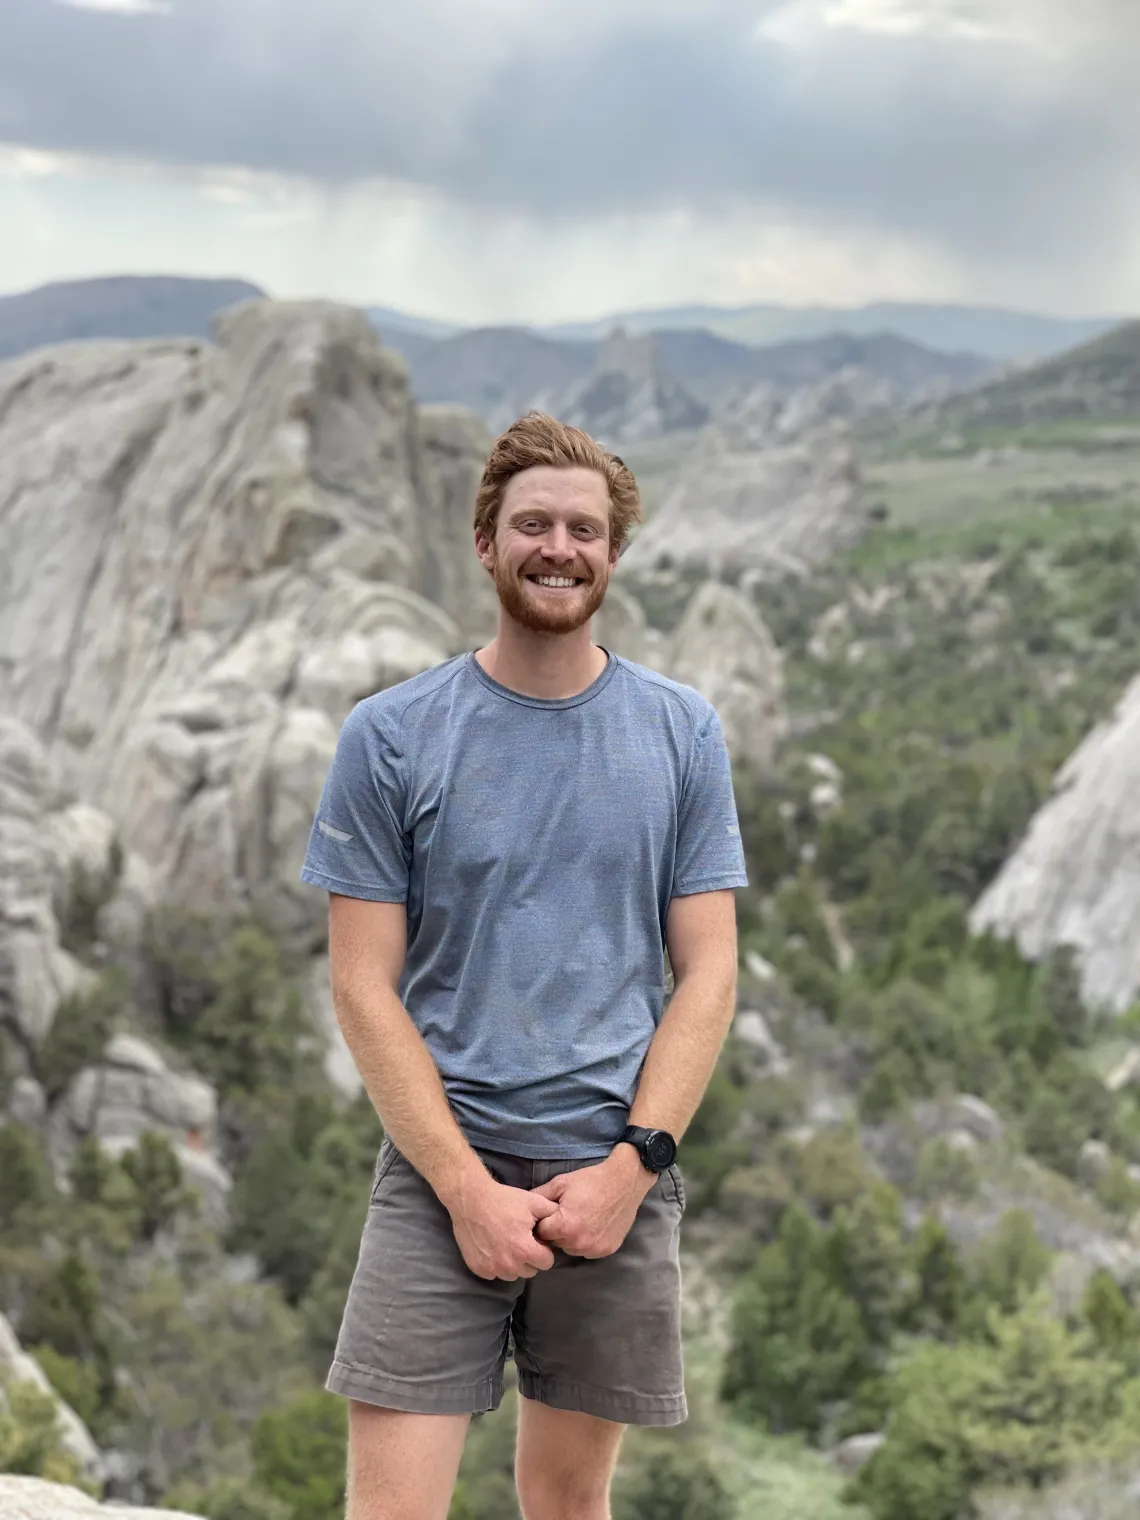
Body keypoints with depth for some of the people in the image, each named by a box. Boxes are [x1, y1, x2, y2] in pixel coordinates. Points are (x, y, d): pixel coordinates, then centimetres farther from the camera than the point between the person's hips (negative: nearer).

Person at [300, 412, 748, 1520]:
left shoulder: (682, 733, 4)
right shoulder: (390, 735, -1)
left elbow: (707, 973, 3)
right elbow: (364, 988, -3)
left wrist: (631, 1163, -8)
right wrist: (470, 1188, -11)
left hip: (619, 1175, 2)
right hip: (441, 1171, -2)